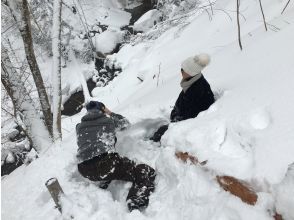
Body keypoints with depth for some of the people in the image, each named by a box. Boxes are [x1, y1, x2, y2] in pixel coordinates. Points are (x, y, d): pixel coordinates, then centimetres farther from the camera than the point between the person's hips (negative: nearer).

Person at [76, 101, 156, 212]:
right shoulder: (108, 120, 12)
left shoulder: (79, 126, 19)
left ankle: (103, 186, 29)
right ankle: (135, 209, -22)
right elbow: (125, 123, 29)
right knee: (147, 172, -3)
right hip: (105, 163, -6)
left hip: (85, 170, 6)